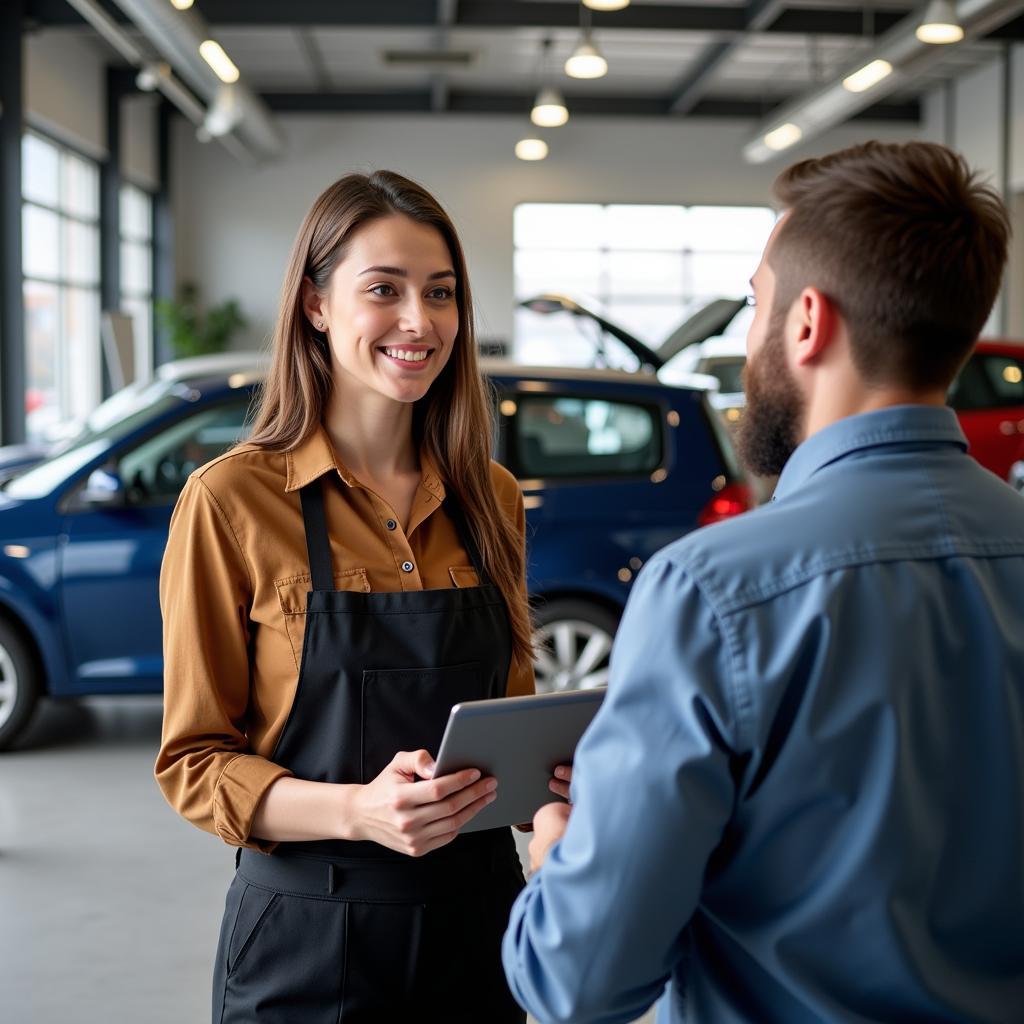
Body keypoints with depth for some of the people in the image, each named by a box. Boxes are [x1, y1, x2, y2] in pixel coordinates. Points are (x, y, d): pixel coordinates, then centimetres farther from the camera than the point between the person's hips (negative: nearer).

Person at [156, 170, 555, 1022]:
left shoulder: (491, 498, 3)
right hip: (309, 946, -4)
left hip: (475, 920, 4)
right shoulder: (232, 501, -10)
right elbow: (194, 763, -8)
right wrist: (357, 811, -24)